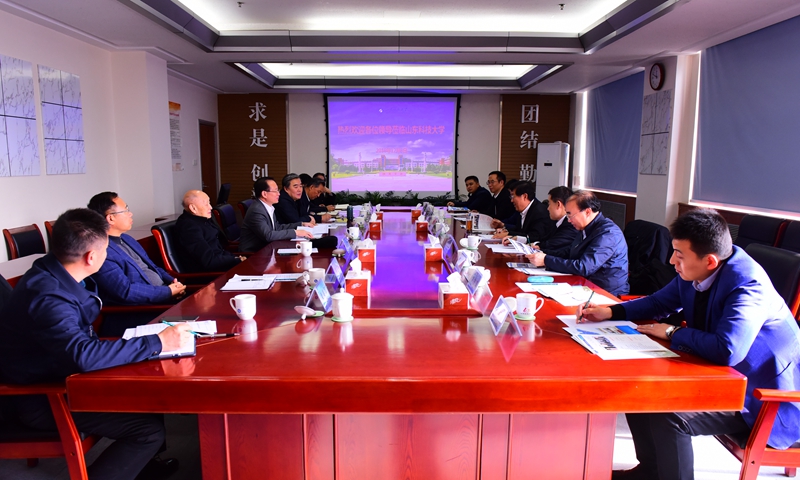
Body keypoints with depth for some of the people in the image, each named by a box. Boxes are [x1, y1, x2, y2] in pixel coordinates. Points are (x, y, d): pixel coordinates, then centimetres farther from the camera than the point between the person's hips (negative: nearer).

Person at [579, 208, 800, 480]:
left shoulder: (747, 284, -29)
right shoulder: (692, 274, -6)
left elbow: (727, 350, -43)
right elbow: (659, 303, 12)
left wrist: (673, 332, -25)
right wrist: (609, 312, -2)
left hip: (760, 397, -8)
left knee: (669, 415, -26)